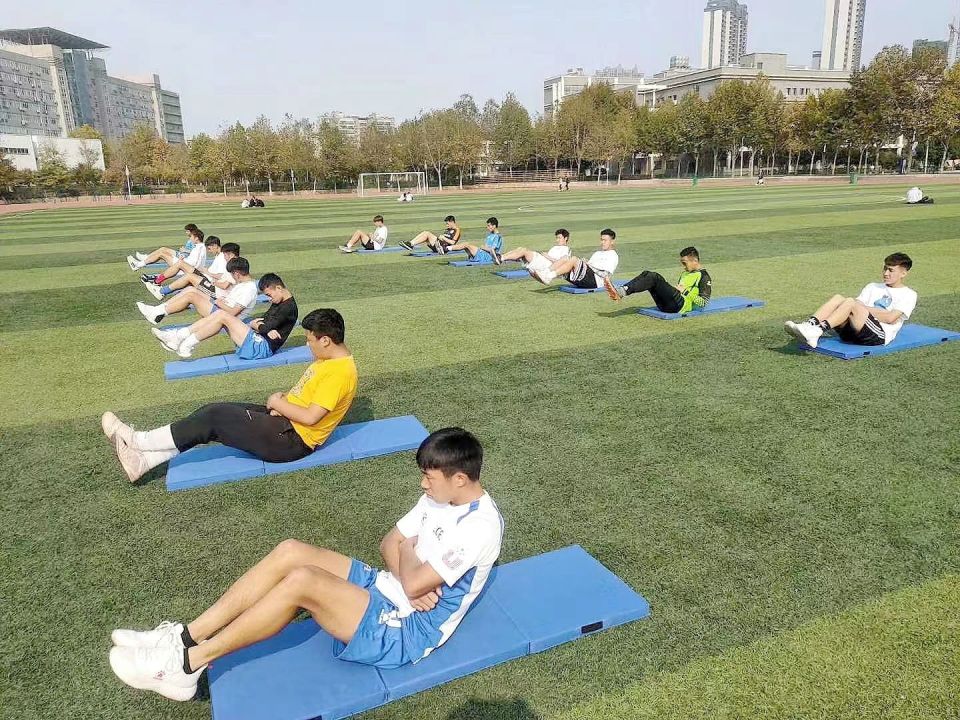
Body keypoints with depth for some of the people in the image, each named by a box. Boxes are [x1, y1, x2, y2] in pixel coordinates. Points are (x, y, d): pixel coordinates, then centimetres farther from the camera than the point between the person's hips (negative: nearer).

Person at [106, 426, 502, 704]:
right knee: (290, 552, -11)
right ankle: (185, 636, -6)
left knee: (301, 580, -27)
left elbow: (413, 583, -24)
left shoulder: (480, 525, -23)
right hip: (387, 590, 9)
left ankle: (189, 663, -12)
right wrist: (413, 581, -9)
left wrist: (408, 549, -3)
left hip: (407, 629, -9)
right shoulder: (440, 497, 6)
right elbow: (389, 544, 10)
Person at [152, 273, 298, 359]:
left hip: (263, 348, -10)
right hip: (258, 340, 10)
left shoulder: (289, 307, -13)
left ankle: (188, 345, -10)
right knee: (219, 314, 1)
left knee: (223, 316, -17)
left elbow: (265, 328, -17)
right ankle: (178, 337, -6)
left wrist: (254, 325, 4)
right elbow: (263, 322, 15)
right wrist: (266, 329, -7)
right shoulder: (278, 303, 18)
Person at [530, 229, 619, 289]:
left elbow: (604, 274, -8)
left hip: (595, 281, -8)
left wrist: (589, 264, -8)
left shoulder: (613, 256, 7)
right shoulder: (597, 253, 34)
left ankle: (549, 277, -37)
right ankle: (544, 274, -31)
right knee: (565, 258, -13)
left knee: (574, 259, -28)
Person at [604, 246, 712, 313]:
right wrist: (675, 289, 16)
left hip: (681, 305, -8)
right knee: (647, 274, -7)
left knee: (655, 277, -25)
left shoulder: (704, 276, 3)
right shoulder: (685, 273, 29)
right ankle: (621, 291, -29)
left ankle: (622, 293, -39)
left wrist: (685, 292, -10)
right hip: (666, 305, 8)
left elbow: (704, 302, -7)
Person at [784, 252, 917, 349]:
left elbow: (890, 318, -4)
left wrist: (862, 308, -6)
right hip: (854, 333, 5)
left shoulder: (909, 295, 12)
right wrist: (860, 307, -6)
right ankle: (809, 325, -41)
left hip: (879, 336, -5)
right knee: (838, 298, -20)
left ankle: (817, 331, -47)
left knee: (850, 302, -30)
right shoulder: (872, 287, 30)